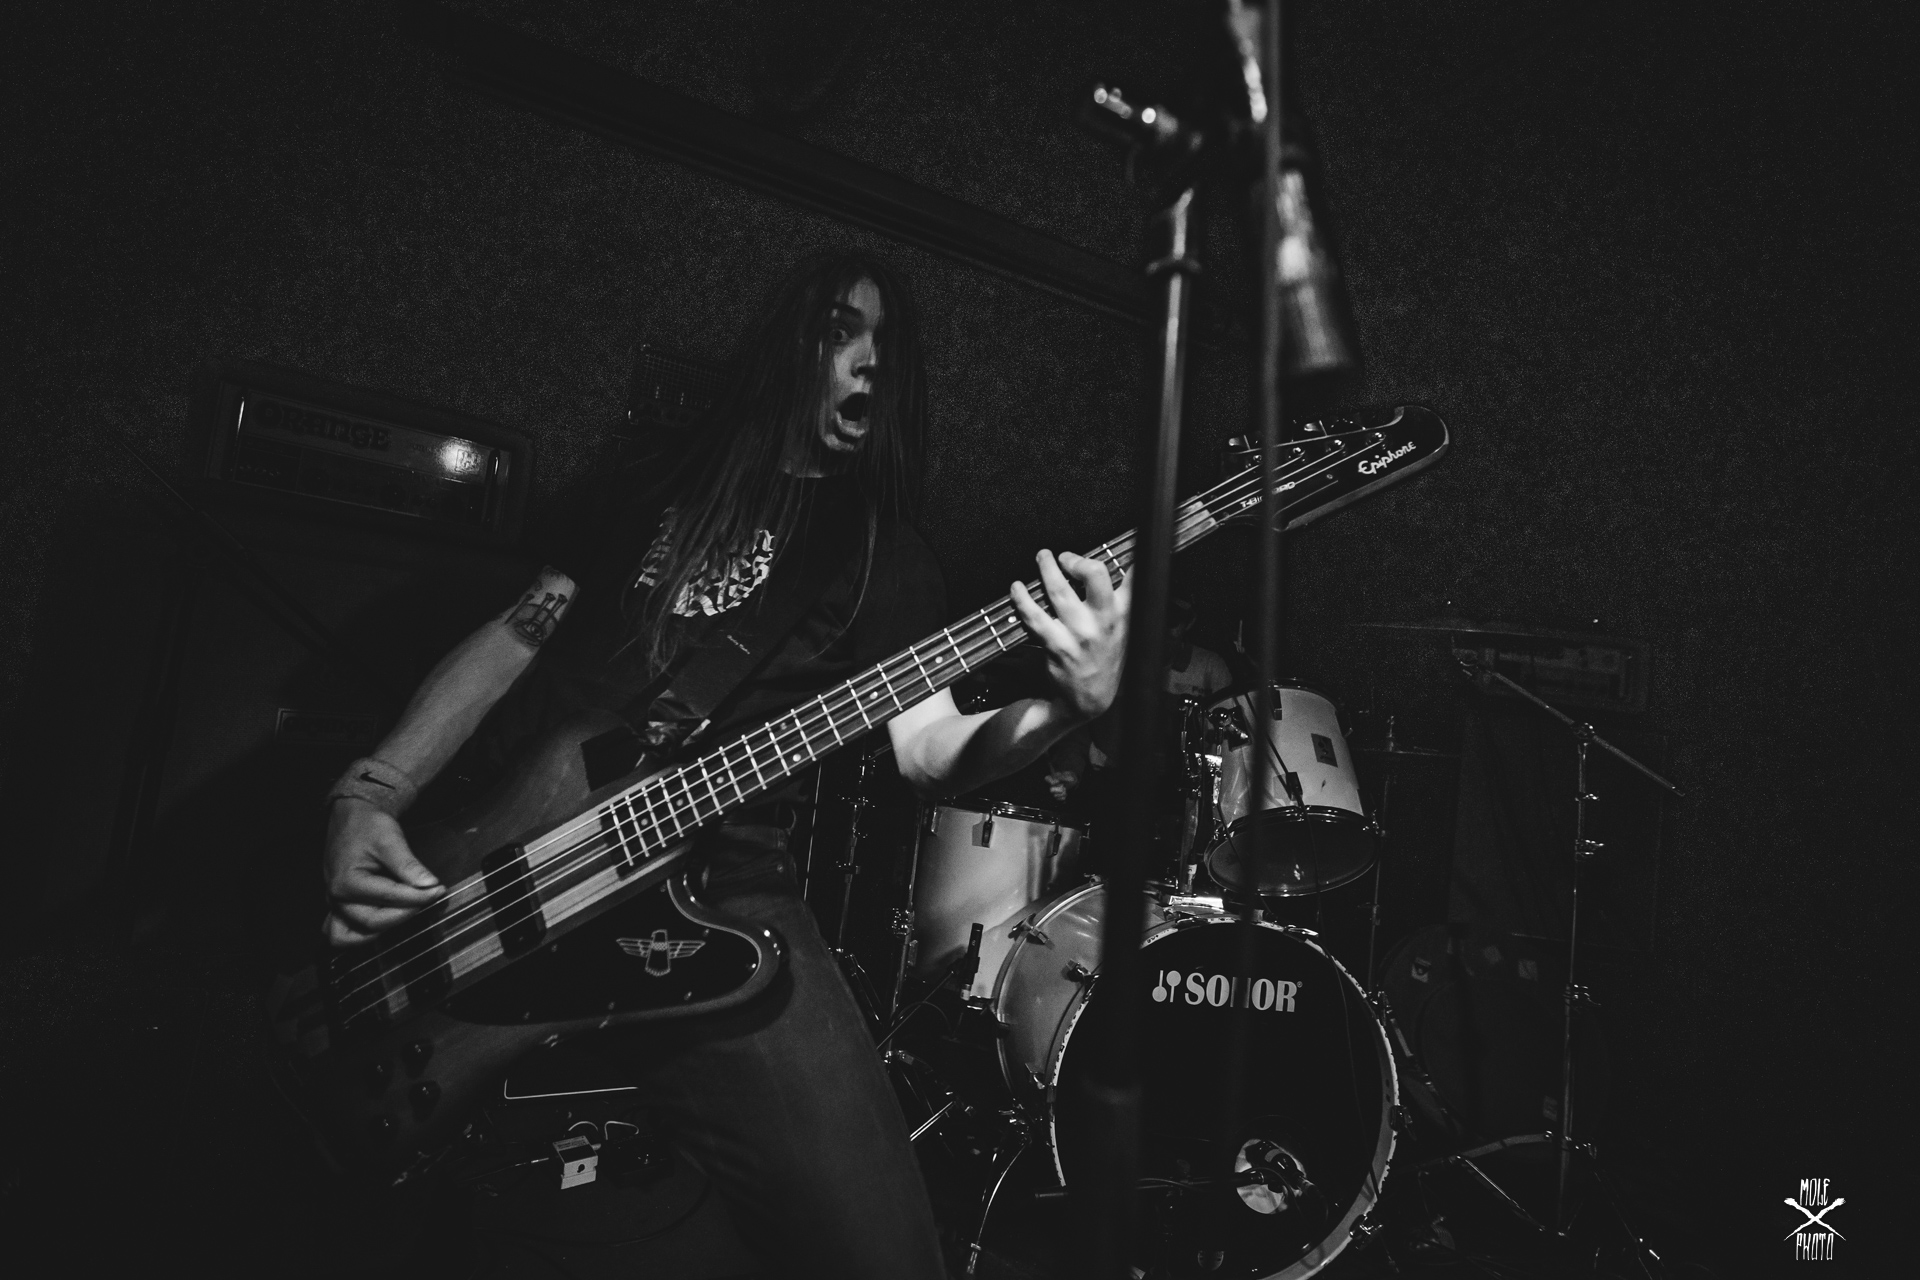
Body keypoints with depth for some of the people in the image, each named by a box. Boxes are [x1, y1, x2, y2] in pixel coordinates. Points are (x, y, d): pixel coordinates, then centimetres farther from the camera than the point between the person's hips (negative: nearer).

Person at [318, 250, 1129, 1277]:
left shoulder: (885, 552, 14)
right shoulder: (660, 492, 18)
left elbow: (928, 747, 2)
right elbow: (514, 638, 14)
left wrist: (1073, 706, -19)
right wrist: (370, 794, -1)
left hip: (714, 884, -1)